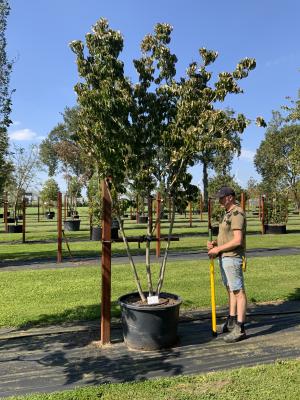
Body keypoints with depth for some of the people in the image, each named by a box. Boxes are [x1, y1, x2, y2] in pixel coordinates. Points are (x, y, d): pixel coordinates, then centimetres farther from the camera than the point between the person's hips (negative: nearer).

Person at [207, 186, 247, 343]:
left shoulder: (237, 214, -16)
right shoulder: (228, 214, 15)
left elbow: (237, 240, -22)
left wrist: (217, 249, -17)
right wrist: (214, 243, 3)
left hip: (232, 258, -10)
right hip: (224, 257, 10)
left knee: (238, 291, -3)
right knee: (230, 289, 16)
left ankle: (240, 329, 3)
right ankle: (231, 322, 27)